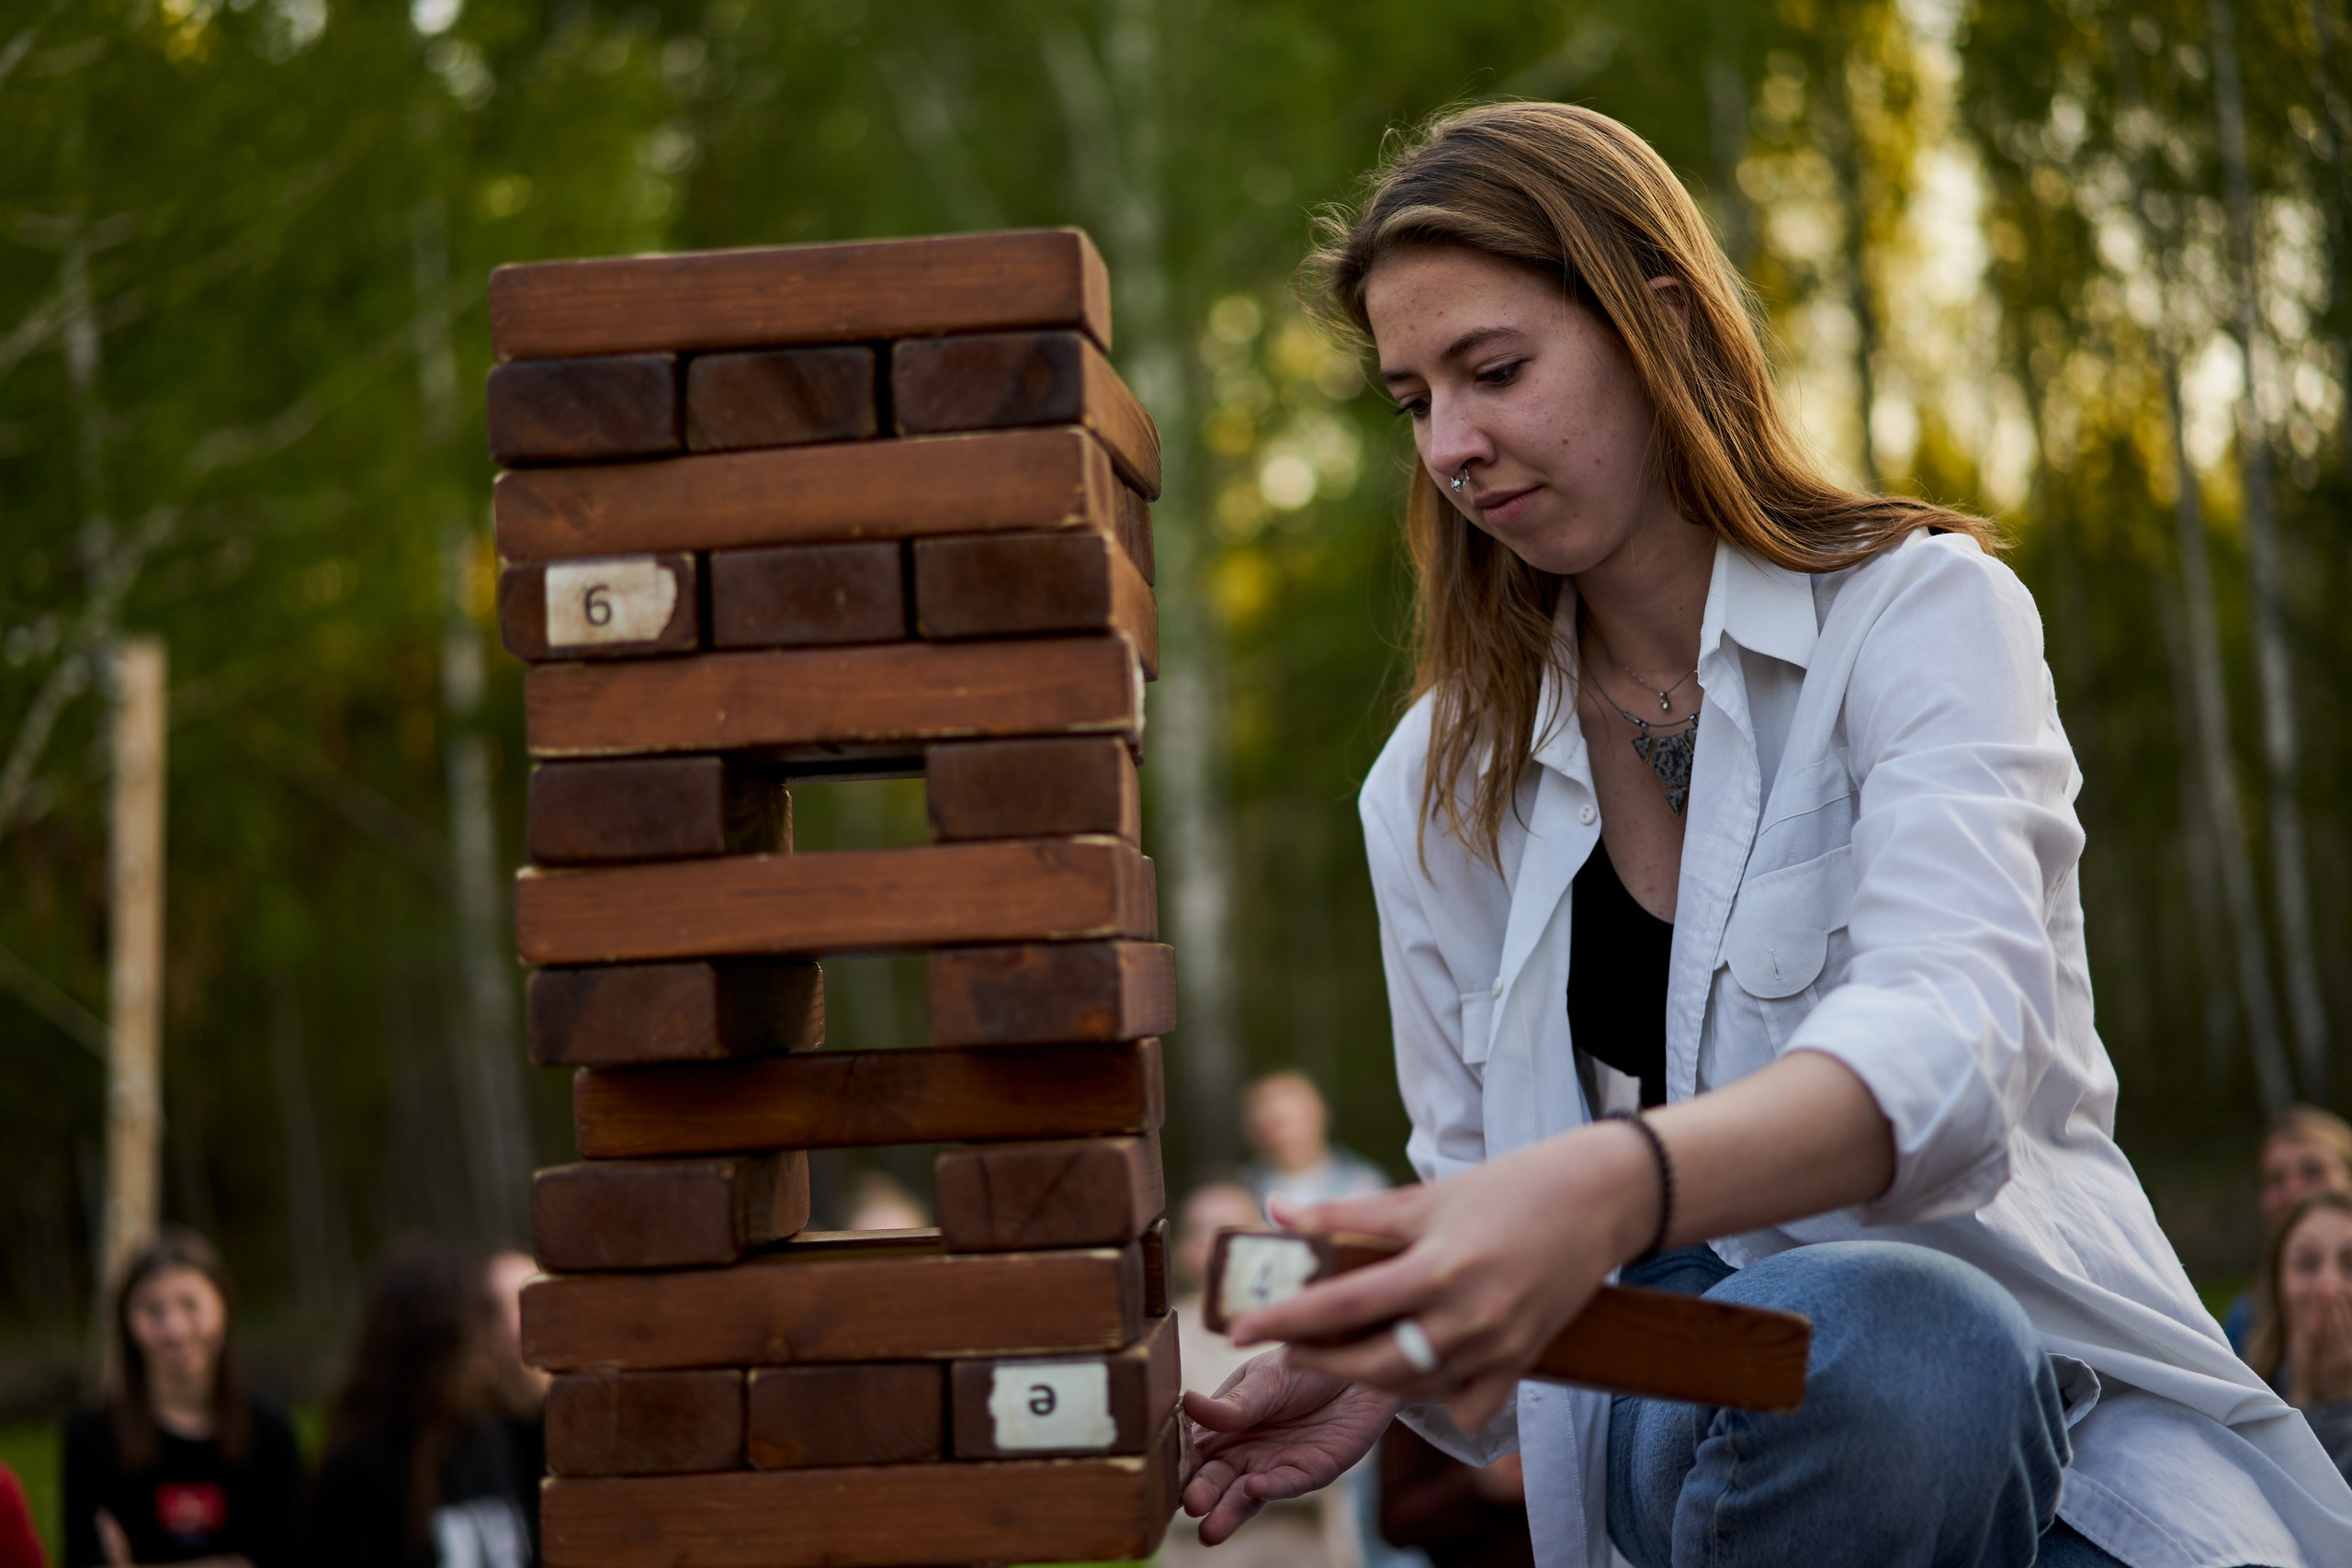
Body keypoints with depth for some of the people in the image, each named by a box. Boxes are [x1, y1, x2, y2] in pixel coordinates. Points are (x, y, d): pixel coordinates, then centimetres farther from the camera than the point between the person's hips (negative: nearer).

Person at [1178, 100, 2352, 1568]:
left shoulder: (1922, 609, -5)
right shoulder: (1436, 785, 8)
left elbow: (1949, 1037, -24)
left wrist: (1609, 1184, -44)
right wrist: (1383, 1364, -9)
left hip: (2051, 1357, -2)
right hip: (1708, 1411, 2)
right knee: (1872, 1340, -35)